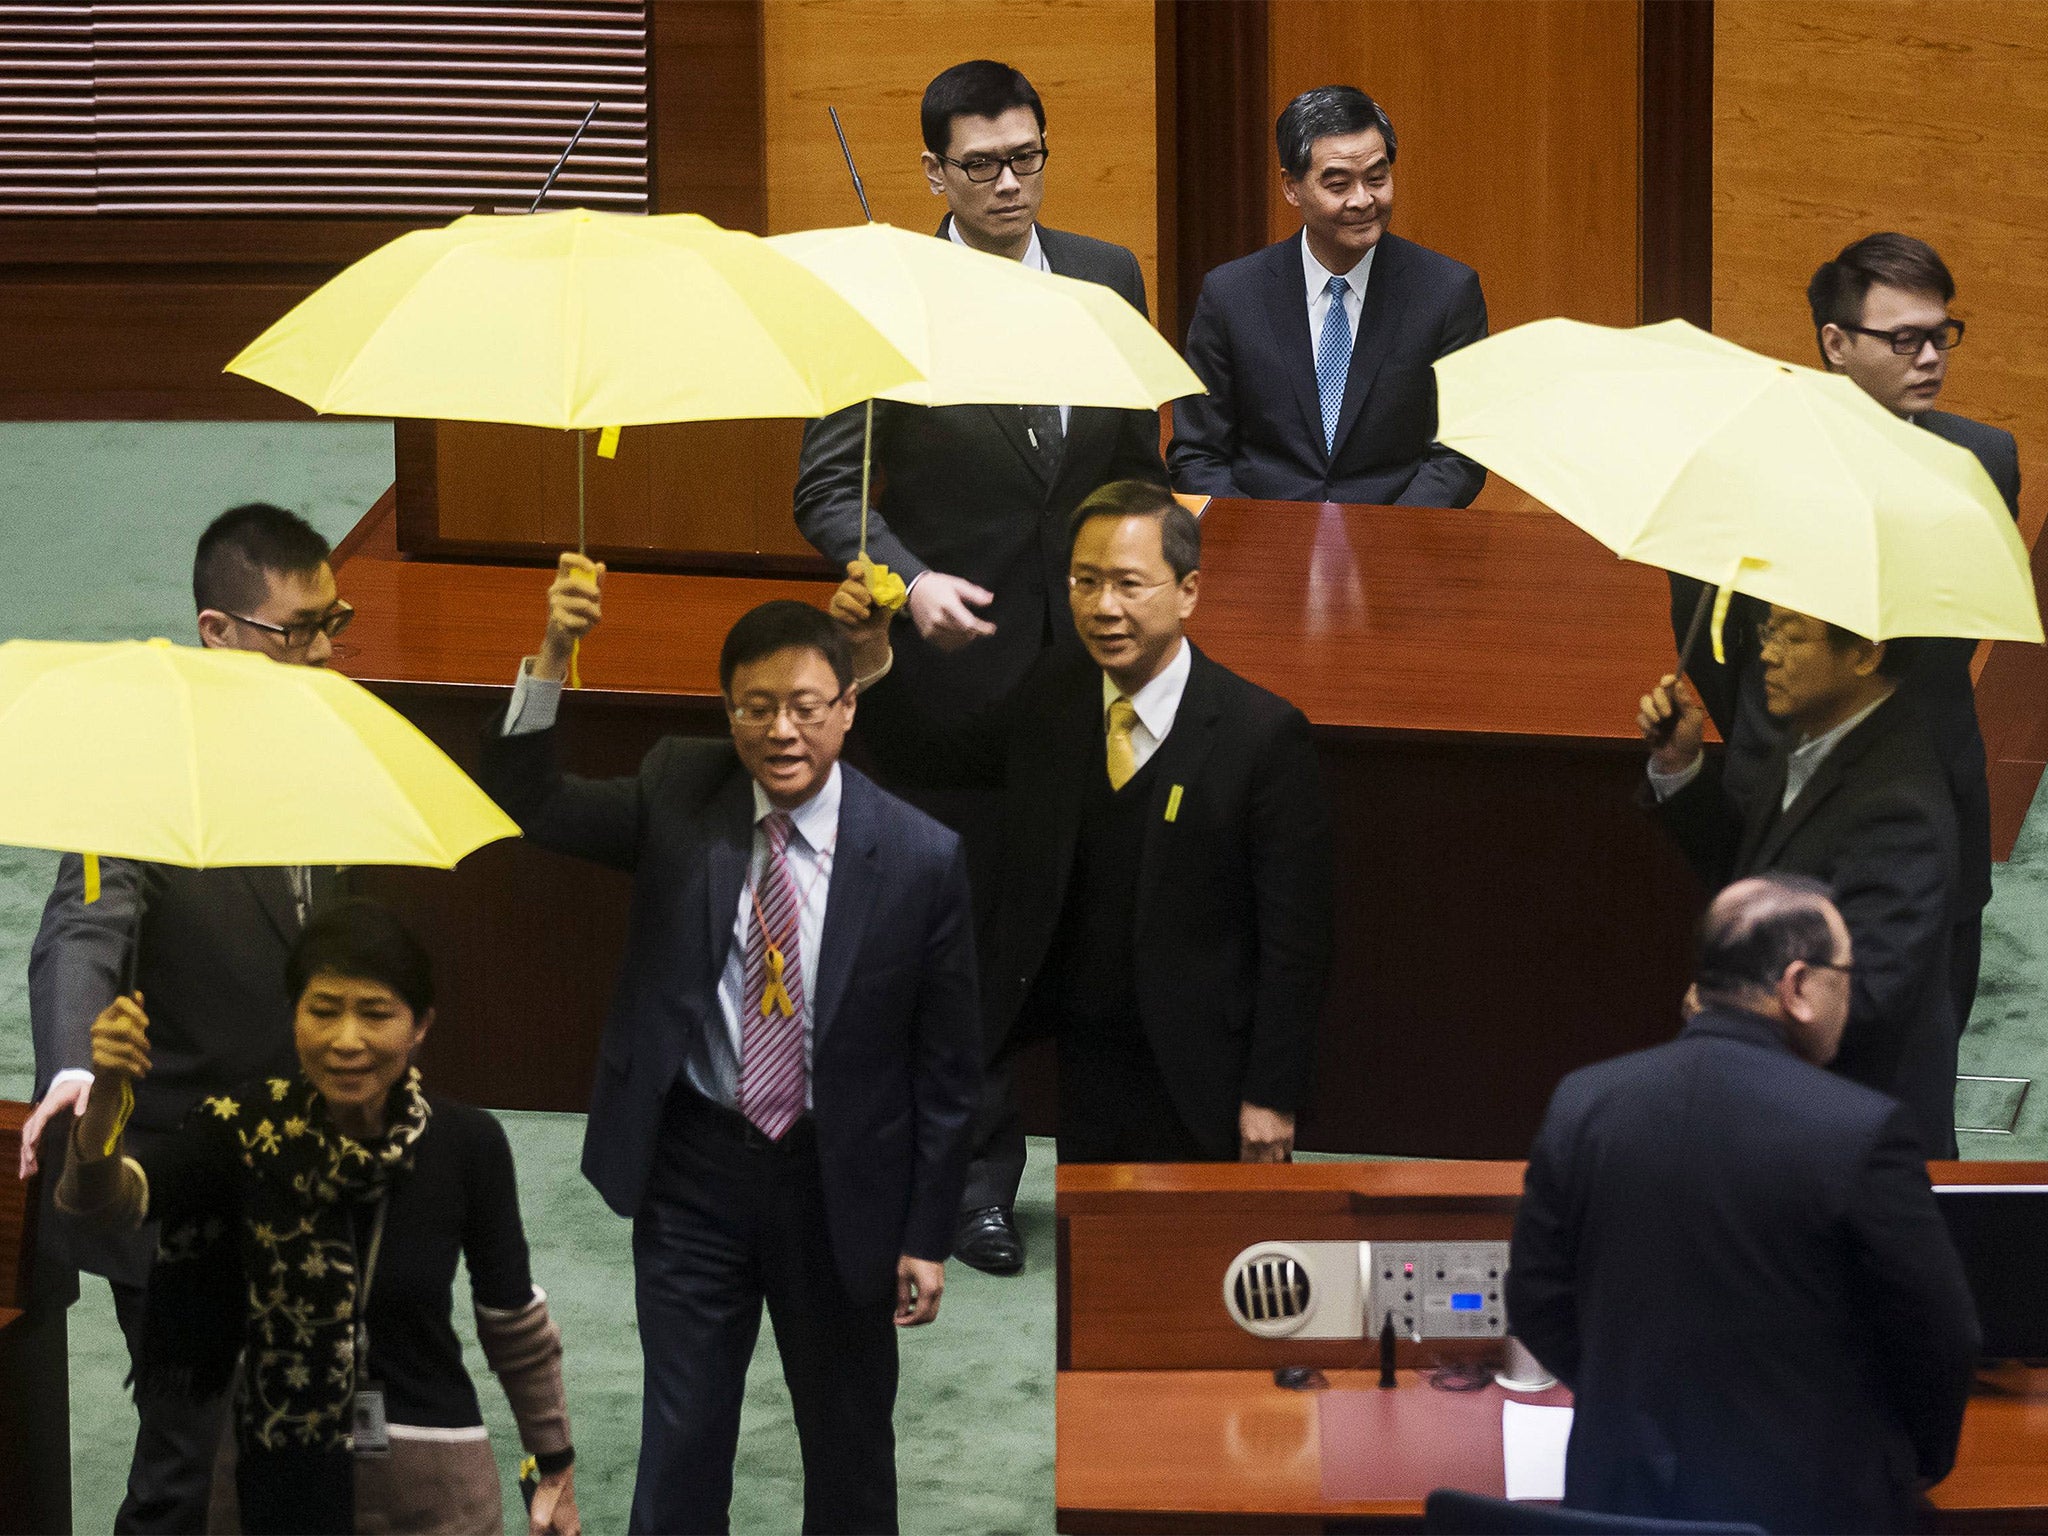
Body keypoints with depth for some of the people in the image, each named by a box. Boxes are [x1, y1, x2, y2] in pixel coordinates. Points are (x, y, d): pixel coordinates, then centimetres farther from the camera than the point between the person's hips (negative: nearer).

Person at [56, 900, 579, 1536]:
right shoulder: (245, 1127, -12)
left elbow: (513, 1317, 1)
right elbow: (104, 1198, -26)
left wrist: (556, 1469, 9)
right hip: (284, 1475, 0)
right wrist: (107, 1094, -45)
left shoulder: (469, 1144, -12)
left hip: (436, 1482, 0)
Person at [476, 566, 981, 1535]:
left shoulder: (919, 859, -12)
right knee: (680, 1450, 10)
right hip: (694, 1169, 1)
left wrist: (927, 1237, -5)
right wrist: (553, 655, -26)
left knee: (850, 1446, 16)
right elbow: (525, 801, -11)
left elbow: (946, 1062, -6)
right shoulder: (677, 794, -5)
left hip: (838, 1182, -1)